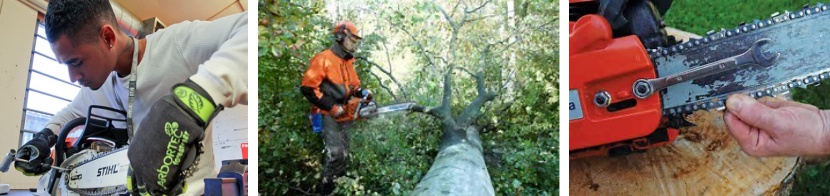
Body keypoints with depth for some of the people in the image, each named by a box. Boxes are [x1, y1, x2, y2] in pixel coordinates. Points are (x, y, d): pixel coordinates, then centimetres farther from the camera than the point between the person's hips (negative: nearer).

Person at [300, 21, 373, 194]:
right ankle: (327, 187, -1)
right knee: (336, 153, -18)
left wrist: (362, 92, 0)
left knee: (344, 153, 13)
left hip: (345, 116, 8)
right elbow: (307, 88, -18)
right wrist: (331, 107, -18)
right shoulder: (323, 59, -13)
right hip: (328, 116, -8)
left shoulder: (348, 63, 14)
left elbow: (352, 87, 24)